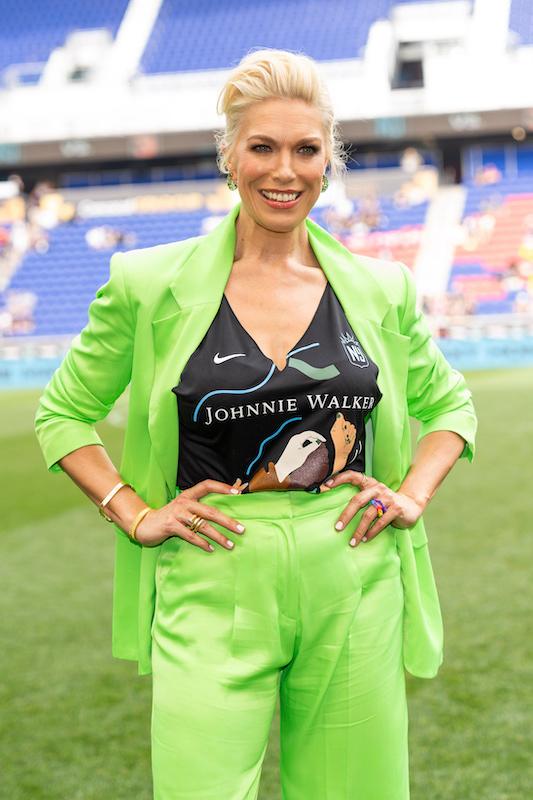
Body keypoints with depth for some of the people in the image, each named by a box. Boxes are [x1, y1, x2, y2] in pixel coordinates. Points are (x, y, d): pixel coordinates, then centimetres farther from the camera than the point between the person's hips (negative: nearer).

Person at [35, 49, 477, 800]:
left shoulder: (380, 289, 7)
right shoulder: (152, 287, 0)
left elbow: (449, 402, 22)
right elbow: (62, 410, 11)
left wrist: (414, 492, 6)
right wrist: (133, 513, -1)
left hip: (353, 592, 3)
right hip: (213, 595, -2)